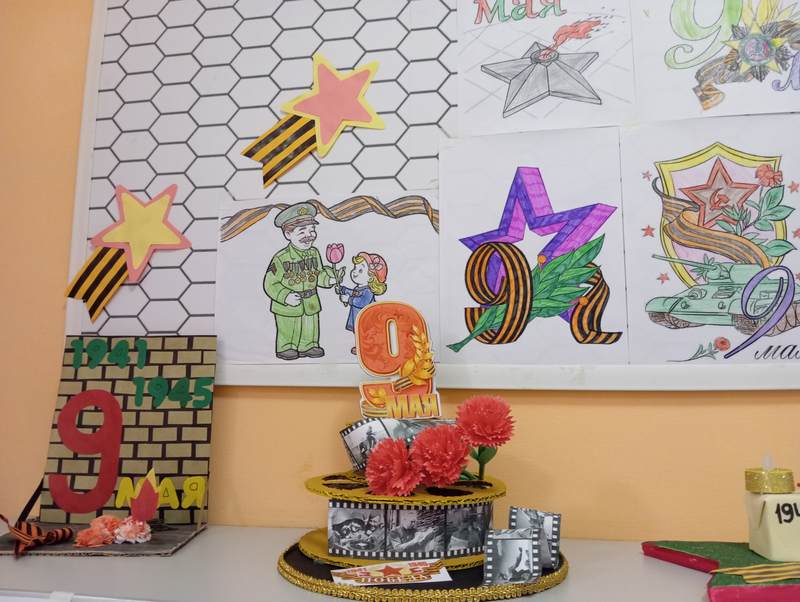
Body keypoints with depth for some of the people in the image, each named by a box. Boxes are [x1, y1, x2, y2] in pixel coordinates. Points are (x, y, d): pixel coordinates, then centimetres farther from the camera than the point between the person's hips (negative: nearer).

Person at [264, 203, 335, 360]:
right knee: (288, 331, 7)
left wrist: (328, 279, -10)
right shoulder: (281, 258, -19)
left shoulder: (314, 253, 0)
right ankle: (286, 348, 26)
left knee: (310, 328, 17)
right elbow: (270, 284, -16)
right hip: (288, 305, -5)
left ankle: (308, 346, 34)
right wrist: (285, 297, -26)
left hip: (310, 303, 5)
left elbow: (319, 273, 10)